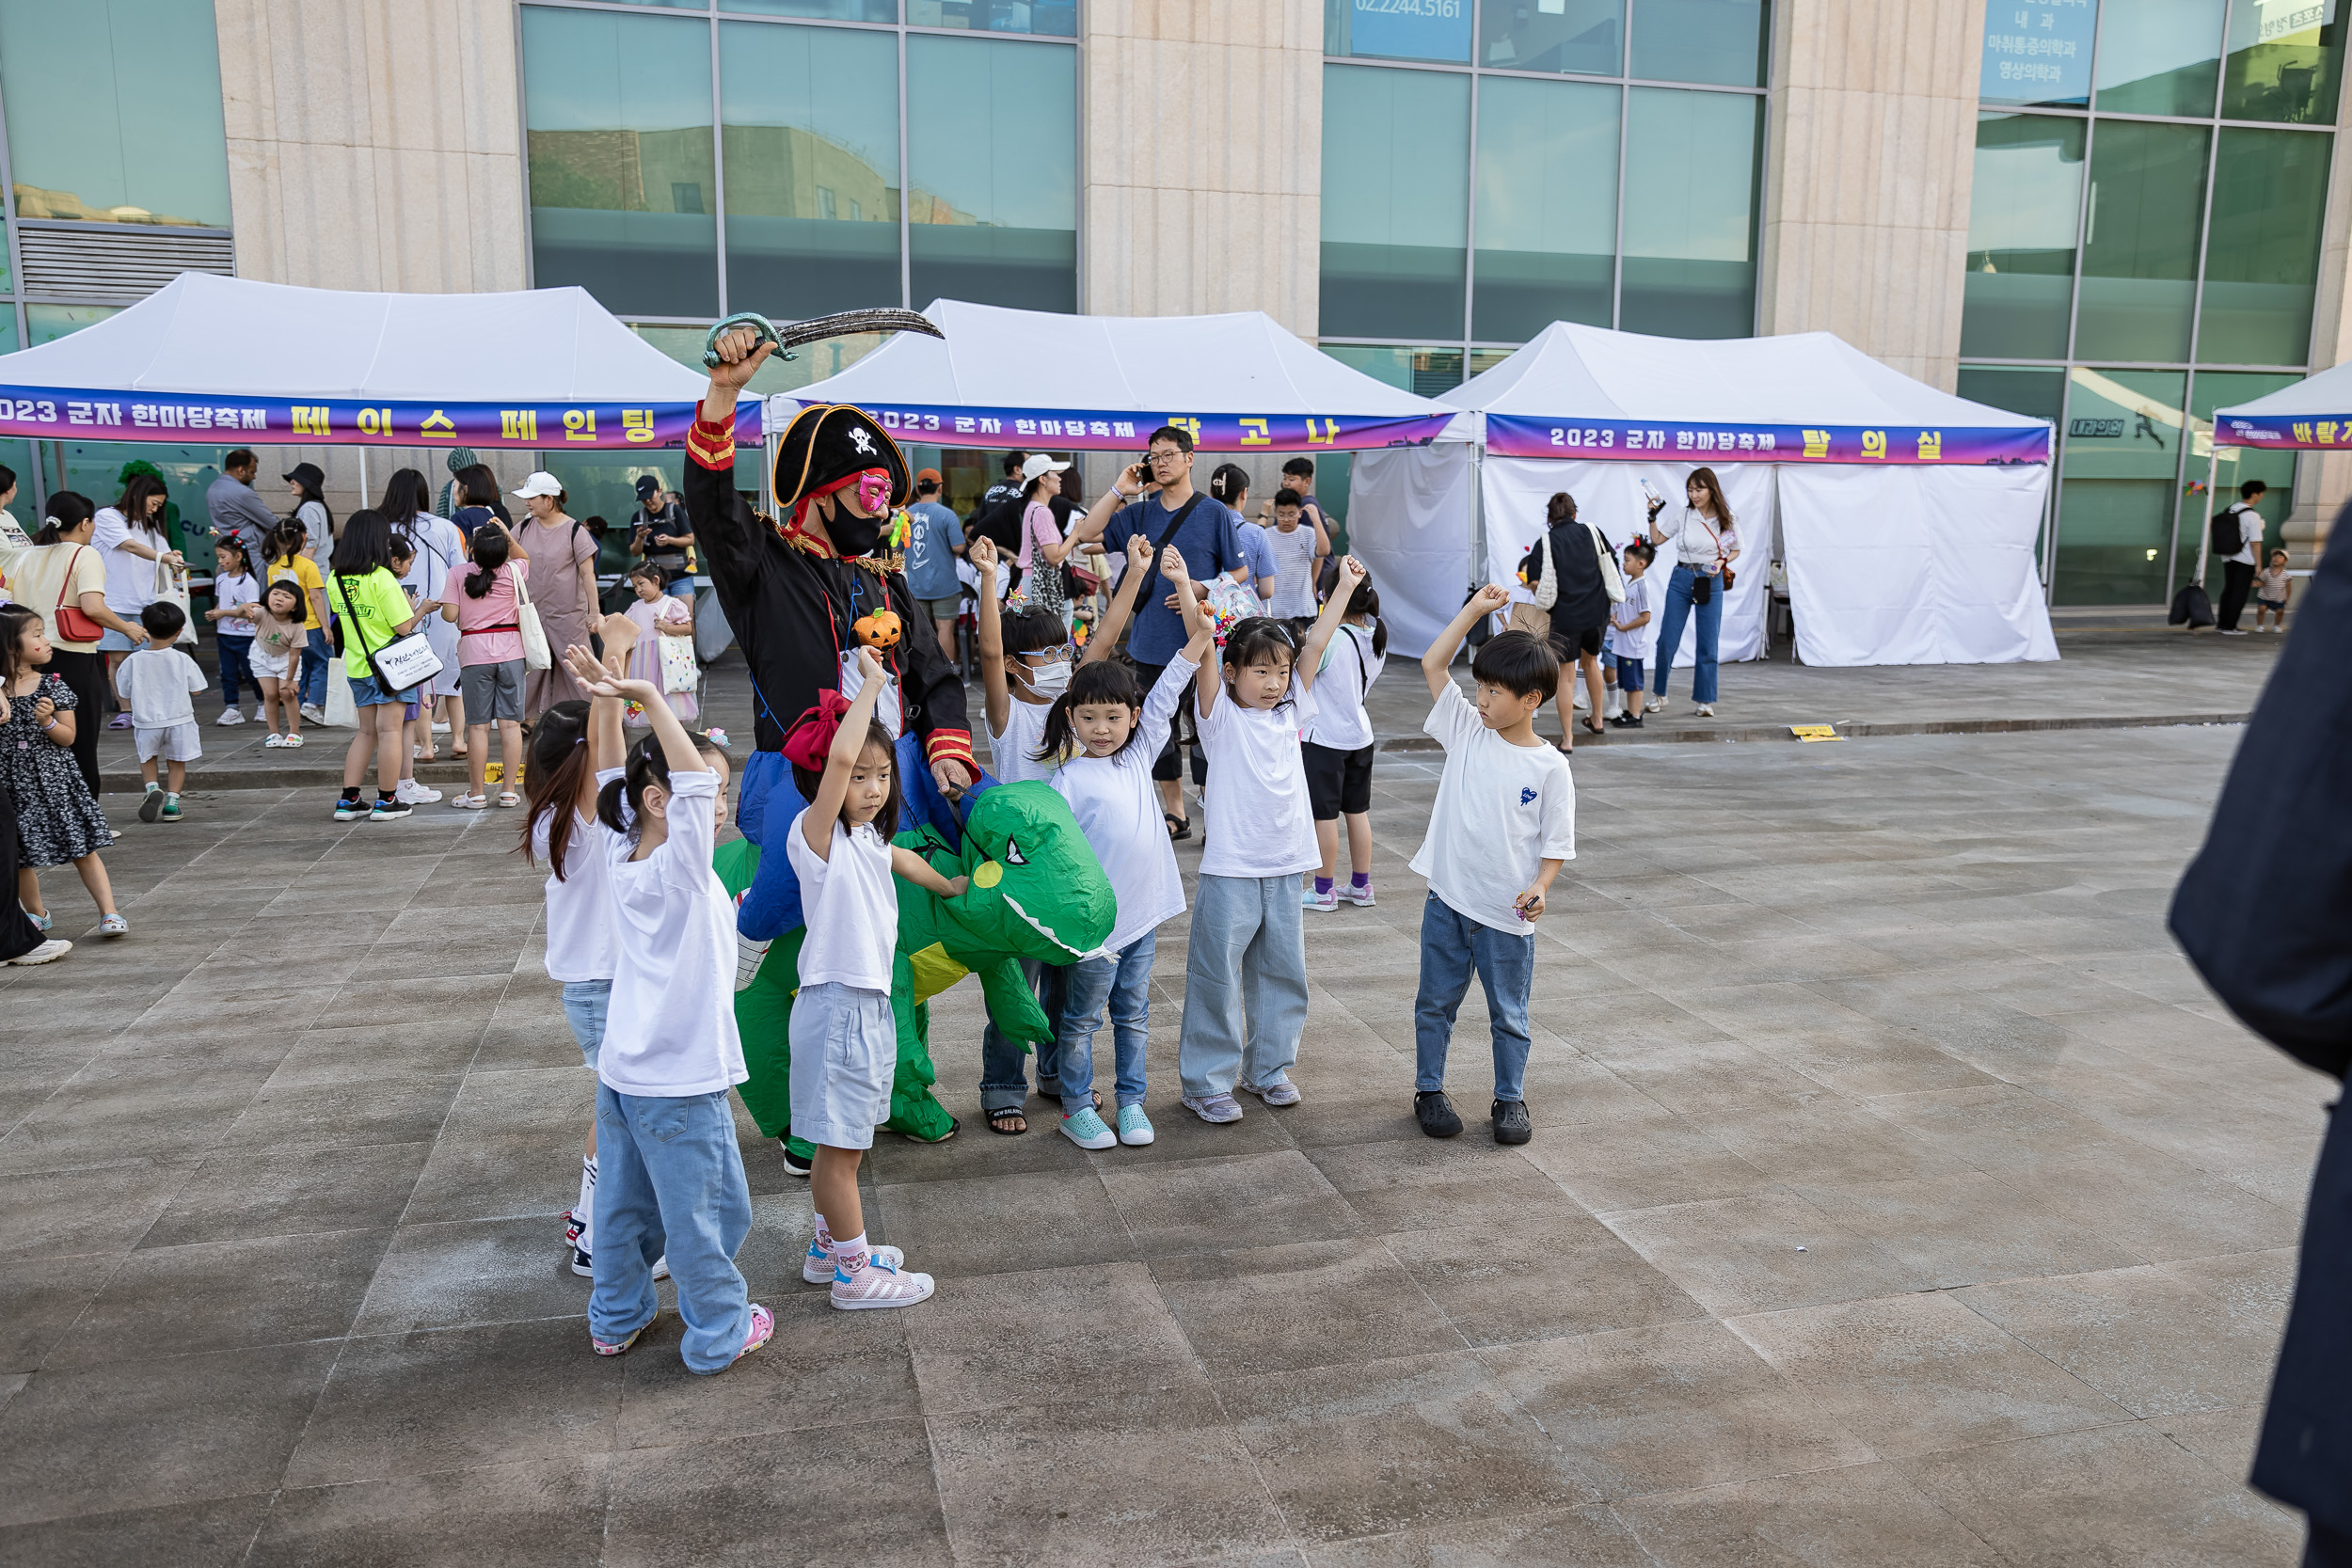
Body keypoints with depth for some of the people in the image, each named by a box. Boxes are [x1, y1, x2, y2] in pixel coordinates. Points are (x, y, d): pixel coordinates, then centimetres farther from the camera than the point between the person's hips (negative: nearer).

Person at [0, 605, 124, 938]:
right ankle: (37, 915, 27)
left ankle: (109, 913, -1)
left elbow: (68, 737, -1)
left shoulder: (53, 686, -1)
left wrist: (47, 721, -18)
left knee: (84, 850, -1)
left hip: (54, 781, 0)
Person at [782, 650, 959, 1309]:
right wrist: (870, 685, -26)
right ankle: (854, 1274, 12)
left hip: (869, 1002, 9)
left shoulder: (867, 840, 12)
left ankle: (829, 1245, 35)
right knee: (840, 1147, 2)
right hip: (837, 1003, -9)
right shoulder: (815, 833, -15)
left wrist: (948, 885, 51)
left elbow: (901, 858, 36)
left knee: (842, 1143, 20)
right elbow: (839, 755, -33)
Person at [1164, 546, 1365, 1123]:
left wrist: (1346, 584, 12)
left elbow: (1317, 643, 10)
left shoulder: (1290, 711, 9)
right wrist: (1182, 585, -28)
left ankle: (1269, 1068, 30)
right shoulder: (1221, 716, -4)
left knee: (1281, 973, 14)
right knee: (1217, 977, -1)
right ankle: (1206, 1082, 10)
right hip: (1230, 869, -5)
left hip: (1285, 867, 5)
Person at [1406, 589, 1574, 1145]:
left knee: (1509, 1014, 12)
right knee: (1436, 1004, 14)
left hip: (1507, 913, -3)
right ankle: (1429, 1090, 29)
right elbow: (1432, 664, -2)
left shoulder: (1550, 768, -8)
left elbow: (1557, 843, -5)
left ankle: (1510, 1099, 28)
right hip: (1447, 901, 3)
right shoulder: (1467, 732, 0)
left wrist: (1539, 888, -21)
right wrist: (1473, 609, -6)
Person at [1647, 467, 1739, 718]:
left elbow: (1736, 550, 9)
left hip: (1711, 583, -1)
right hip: (1681, 579, 1)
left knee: (1707, 644, 3)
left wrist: (1722, 562, -10)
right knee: (1667, 640, 0)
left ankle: (1704, 700, 13)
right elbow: (1657, 540, 8)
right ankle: (1660, 695, 15)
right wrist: (1653, 517, -5)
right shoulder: (1683, 515, -1)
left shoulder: (1726, 519, -2)